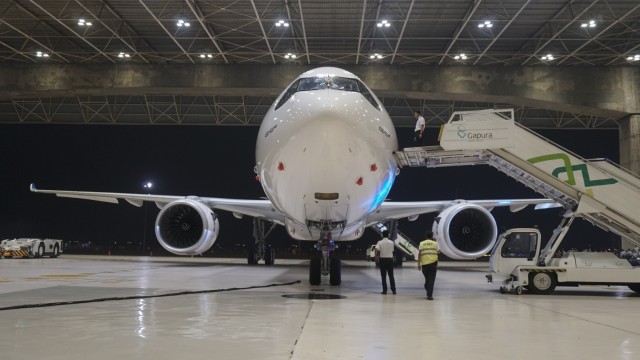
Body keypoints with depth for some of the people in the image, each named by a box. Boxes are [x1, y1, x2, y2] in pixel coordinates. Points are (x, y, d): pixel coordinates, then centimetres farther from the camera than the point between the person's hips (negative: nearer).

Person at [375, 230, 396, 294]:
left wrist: (376, 256, -4)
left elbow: (377, 250, -19)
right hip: (390, 259, 2)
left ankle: (384, 290, 2)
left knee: (383, 276, 4)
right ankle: (393, 290, 7)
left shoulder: (380, 242, -7)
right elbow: (392, 251, 4)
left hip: (382, 259, -2)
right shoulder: (391, 242, 1)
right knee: (391, 276, 8)